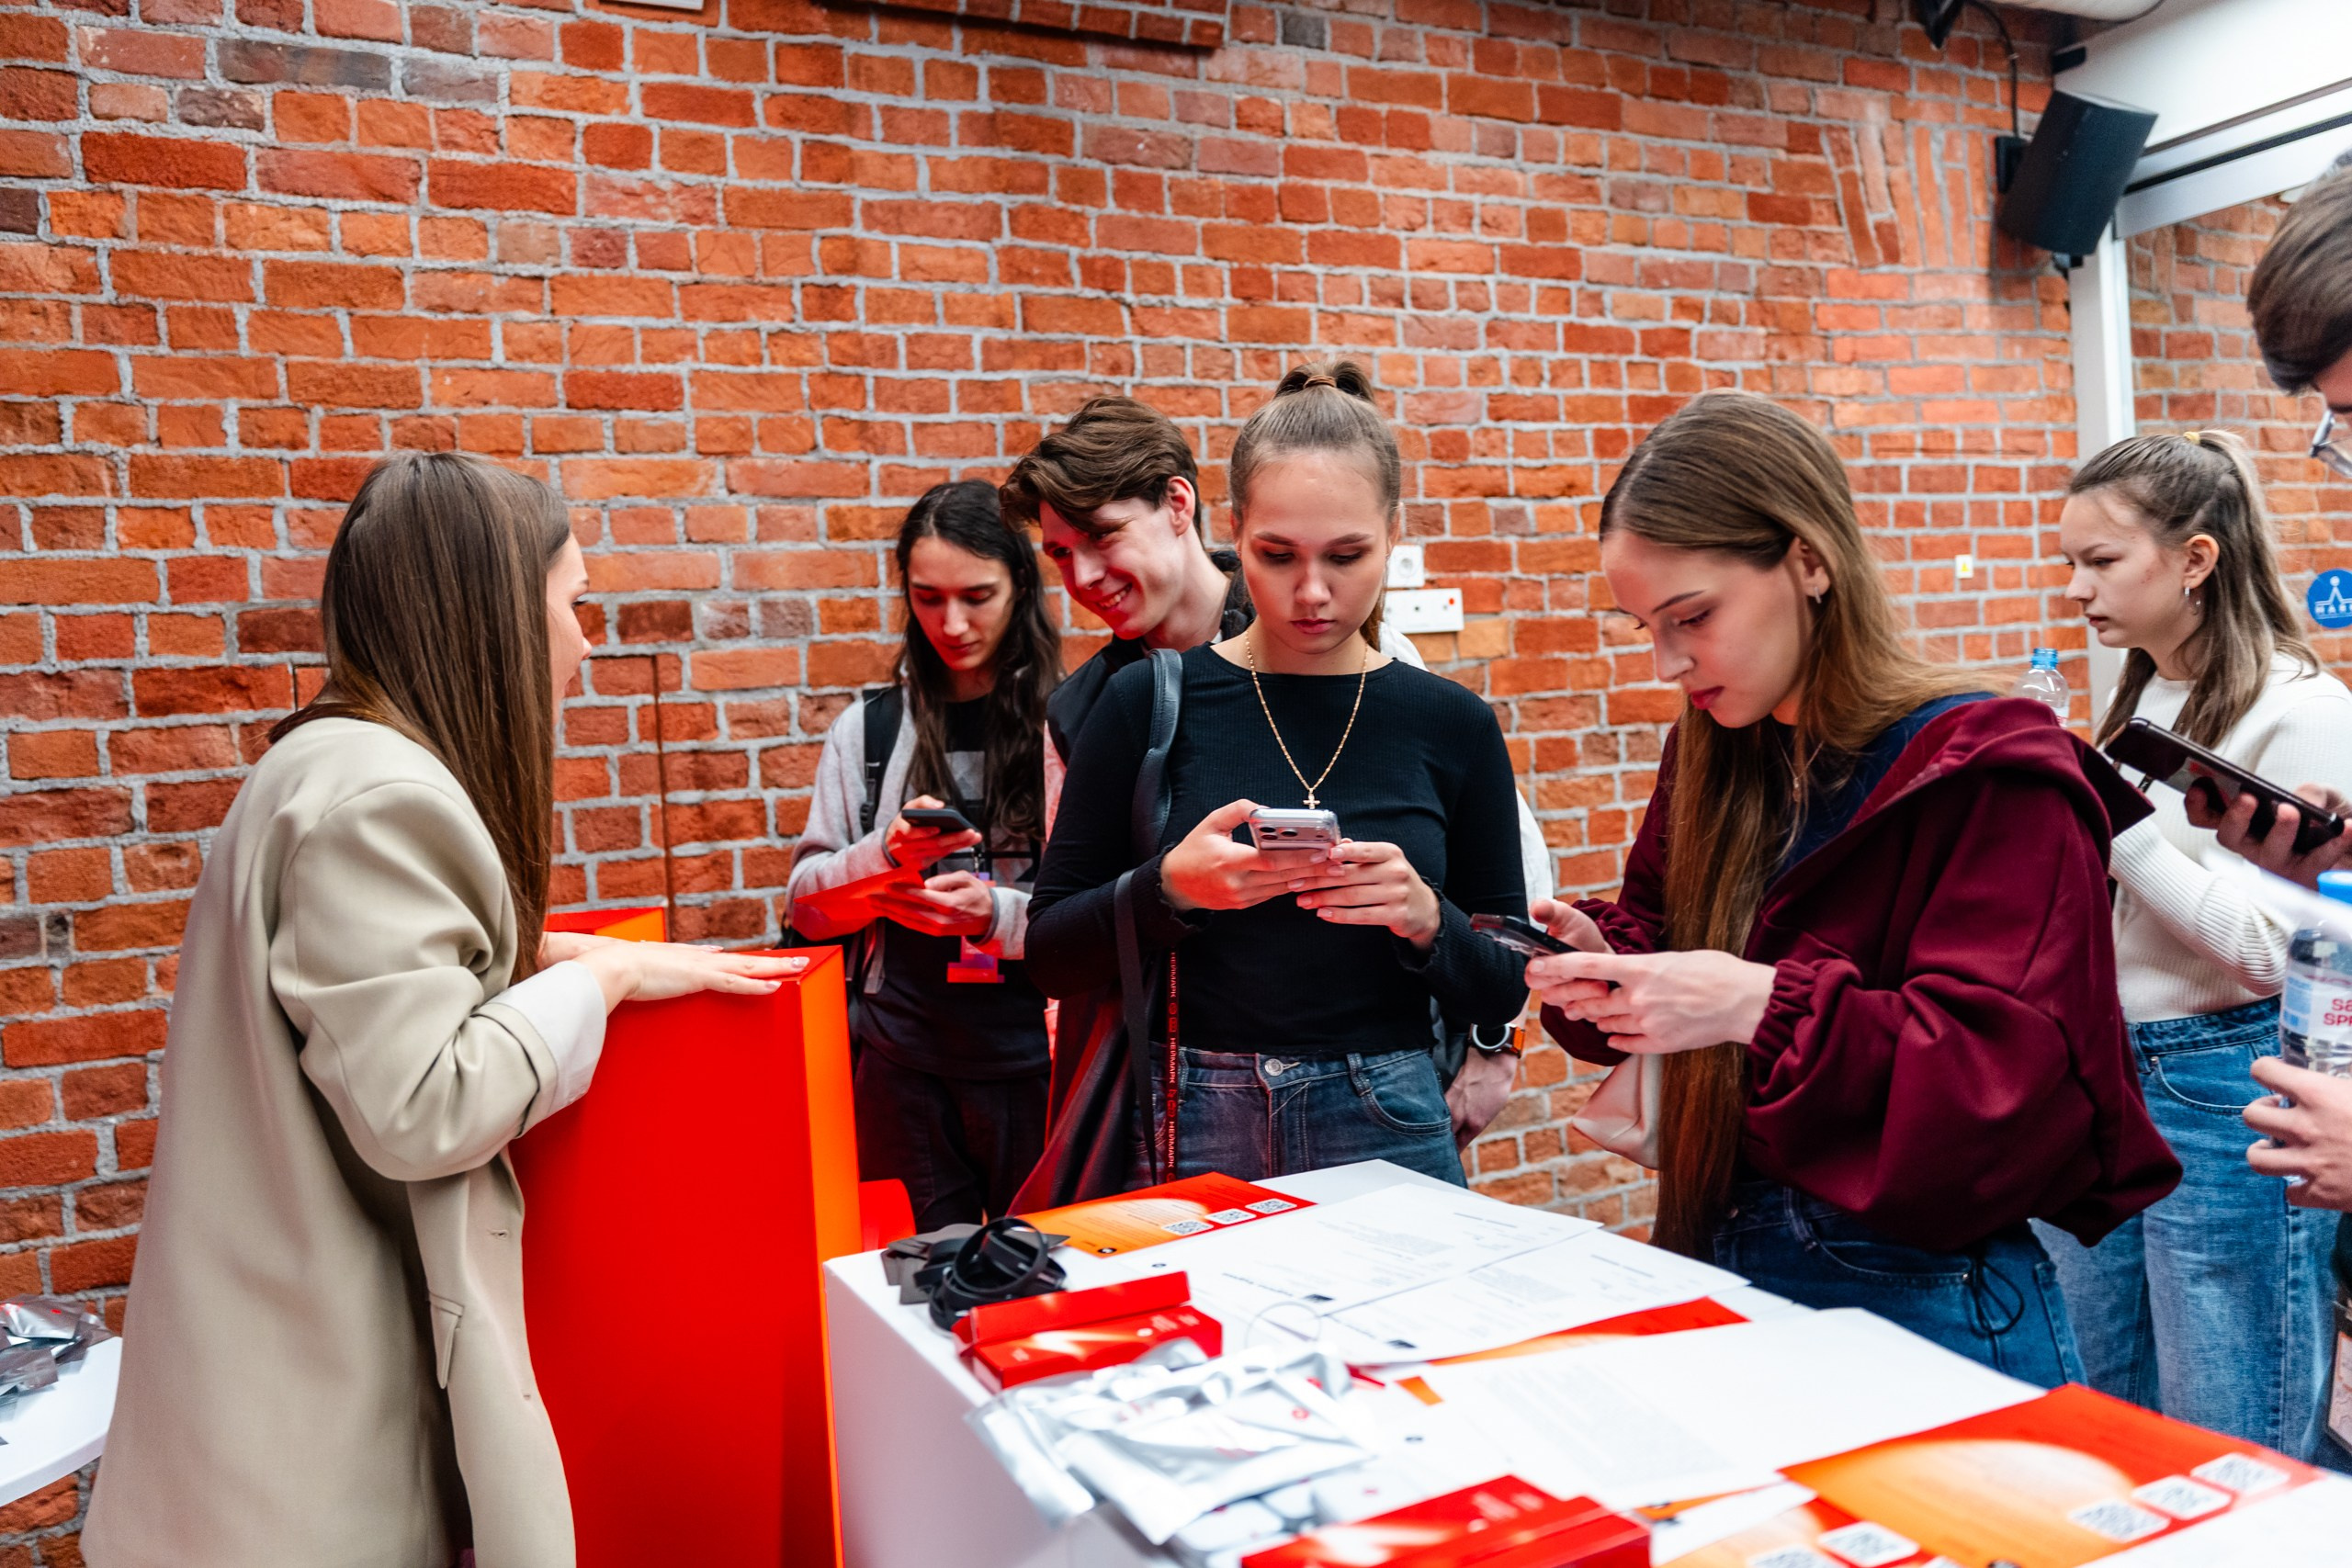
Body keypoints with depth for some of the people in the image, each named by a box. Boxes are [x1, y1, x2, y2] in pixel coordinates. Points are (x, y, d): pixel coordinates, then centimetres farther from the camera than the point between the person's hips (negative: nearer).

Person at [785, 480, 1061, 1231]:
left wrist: (998, 913, -19)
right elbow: (807, 905, 7)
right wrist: (885, 854, -10)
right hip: (905, 1065, 2)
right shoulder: (870, 727, 7)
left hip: (1038, 1063, -2)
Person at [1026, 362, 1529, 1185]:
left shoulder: (1452, 725, -1)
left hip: (1389, 1130, 1)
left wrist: (1425, 920, -17)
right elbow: (1050, 955, -2)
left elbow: (1502, 995, 3)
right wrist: (1167, 889, -20)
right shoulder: (1149, 705, -5)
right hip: (1193, 1133, -1)